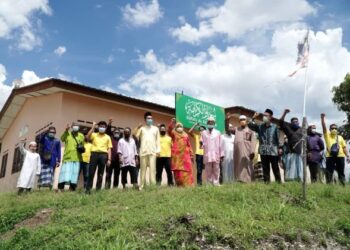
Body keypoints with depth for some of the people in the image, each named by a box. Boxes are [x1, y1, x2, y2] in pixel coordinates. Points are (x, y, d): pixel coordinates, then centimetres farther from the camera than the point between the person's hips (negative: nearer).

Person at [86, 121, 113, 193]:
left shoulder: (107, 137, 15)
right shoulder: (94, 135, 14)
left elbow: (109, 149, 10)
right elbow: (87, 137, -8)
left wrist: (109, 159, 0)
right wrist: (93, 127, -7)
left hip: (103, 155, 1)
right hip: (94, 153, -1)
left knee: (100, 173, 3)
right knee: (91, 172, -4)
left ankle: (98, 189, 8)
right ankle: (88, 189, 2)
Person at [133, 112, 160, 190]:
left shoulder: (155, 129, 17)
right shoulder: (142, 128, 14)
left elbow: (158, 140, 12)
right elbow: (135, 136, 4)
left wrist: (158, 150, 2)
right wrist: (137, 128, -10)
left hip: (153, 152, 0)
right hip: (143, 152, 0)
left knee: (152, 169, -8)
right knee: (143, 169, 1)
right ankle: (142, 186, 2)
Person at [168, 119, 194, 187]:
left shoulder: (186, 135, 18)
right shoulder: (174, 134, 11)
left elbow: (189, 146, 17)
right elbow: (169, 130, -12)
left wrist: (191, 155, 11)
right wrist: (172, 123, -29)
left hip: (185, 155, 2)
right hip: (176, 155, -2)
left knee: (187, 170, -4)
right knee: (178, 171, -4)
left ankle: (188, 185, -2)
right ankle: (179, 185, -1)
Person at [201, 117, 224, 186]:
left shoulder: (218, 133, 10)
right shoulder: (204, 133, 13)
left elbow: (221, 144, 8)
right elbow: (201, 142, 14)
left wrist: (222, 155, 4)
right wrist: (201, 143, -10)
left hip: (216, 155, 0)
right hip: (207, 155, 1)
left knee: (216, 170, -2)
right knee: (208, 171, 0)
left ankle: (216, 183, 2)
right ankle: (209, 183, 5)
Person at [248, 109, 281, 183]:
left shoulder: (274, 127, 2)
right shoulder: (260, 127, 8)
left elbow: (278, 139, 2)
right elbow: (250, 125, -2)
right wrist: (253, 118, -14)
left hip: (273, 151, -2)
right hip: (263, 152, 2)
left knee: (275, 168, 3)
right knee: (265, 169, 7)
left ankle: (278, 182, 9)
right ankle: (266, 182, 11)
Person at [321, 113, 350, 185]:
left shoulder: (340, 137, 18)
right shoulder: (327, 135, 12)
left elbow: (344, 147, 14)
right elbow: (324, 127, -2)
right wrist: (322, 118, -14)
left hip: (340, 156, 2)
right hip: (330, 156, -2)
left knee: (341, 173, 6)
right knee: (329, 173, -2)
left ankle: (343, 186, 12)